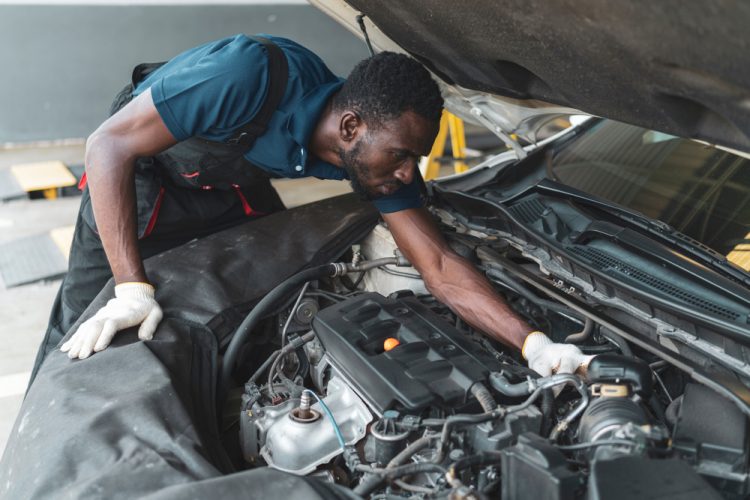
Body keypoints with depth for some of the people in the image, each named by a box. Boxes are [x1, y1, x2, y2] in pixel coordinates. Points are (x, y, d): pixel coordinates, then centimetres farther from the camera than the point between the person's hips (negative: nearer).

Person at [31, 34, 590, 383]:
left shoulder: (378, 150, -22)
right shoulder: (255, 74, -42)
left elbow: (441, 267, -21)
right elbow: (110, 145, -35)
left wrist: (535, 344, -32)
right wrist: (132, 290, -43)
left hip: (232, 178, 5)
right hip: (148, 161, -5)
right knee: (86, 327, -8)